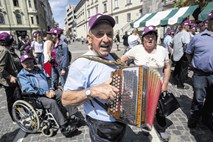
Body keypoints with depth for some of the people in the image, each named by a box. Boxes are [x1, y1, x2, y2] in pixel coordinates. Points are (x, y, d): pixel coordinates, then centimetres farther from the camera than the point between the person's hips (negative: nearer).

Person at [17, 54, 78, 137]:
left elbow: (48, 79, 16)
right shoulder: (21, 75, 4)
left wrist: (51, 89, -4)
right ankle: (64, 127, -27)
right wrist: (45, 93, -19)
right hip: (38, 96, -5)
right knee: (52, 102, -33)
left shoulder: (39, 69, 21)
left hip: (50, 91, 6)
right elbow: (28, 89, -11)